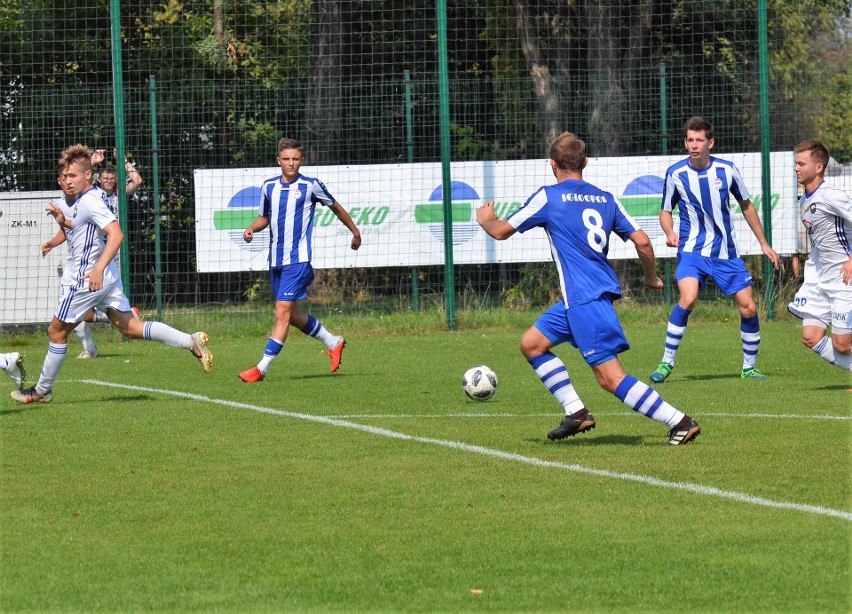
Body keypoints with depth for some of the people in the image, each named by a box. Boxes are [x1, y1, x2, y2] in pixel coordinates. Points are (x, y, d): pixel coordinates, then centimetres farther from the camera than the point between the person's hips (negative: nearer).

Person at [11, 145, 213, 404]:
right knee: (130, 327, 4)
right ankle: (191, 341, -6)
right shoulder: (83, 200, 13)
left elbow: (116, 234, -28)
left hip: (86, 278, -10)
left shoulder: (90, 201, -18)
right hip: (107, 279, 10)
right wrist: (64, 222, 10)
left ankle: (42, 390, 15)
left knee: (56, 332, 4)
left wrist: (99, 269, -38)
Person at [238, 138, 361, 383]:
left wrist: (354, 231, 22)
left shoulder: (310, 186, -3)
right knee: (291, 315, 14)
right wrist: (252, 228, 0)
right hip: (276, 261, 6)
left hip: (298, 259, -6)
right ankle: (333, 342, 35)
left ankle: (262, 367, -15)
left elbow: (335, 206, 12)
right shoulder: (269, 186, 9)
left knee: (282, 312, -13)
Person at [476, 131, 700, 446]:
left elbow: (501, 231, 3)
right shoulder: (605, 199, 12)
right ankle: (577, 413, 14)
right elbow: (642, 241, 9)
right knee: (531, 343, 18)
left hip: (584, 298, -8)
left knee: (610, 377, -9)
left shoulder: (548, 197, -4)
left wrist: (485, 220, 27)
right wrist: (652, 278, 27)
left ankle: (680, 422, -13)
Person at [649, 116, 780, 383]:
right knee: (688, 298, -27)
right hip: (692, 250, -2)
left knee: (748, 308, -1)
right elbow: (666, 211, 7)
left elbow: (746, 205, 12)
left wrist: (763, 243, 14)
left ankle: (749, 367, 19)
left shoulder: (727, 170, -2)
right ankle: (666, 363, -15)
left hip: (726, 252, 3)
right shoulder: (676, 174, -5)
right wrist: (669, 233, -15)